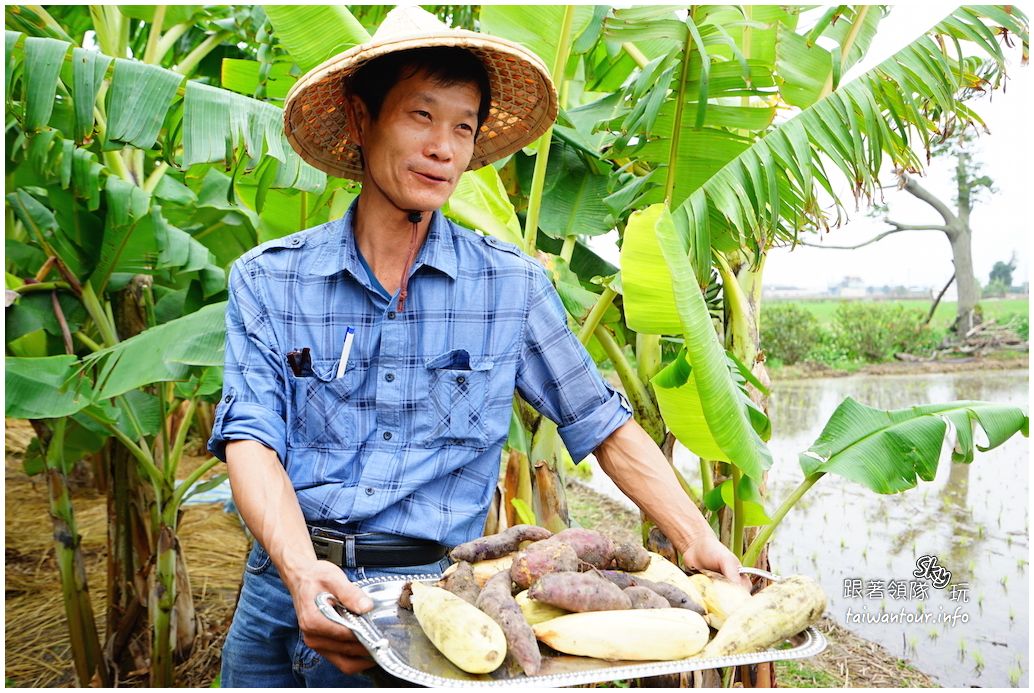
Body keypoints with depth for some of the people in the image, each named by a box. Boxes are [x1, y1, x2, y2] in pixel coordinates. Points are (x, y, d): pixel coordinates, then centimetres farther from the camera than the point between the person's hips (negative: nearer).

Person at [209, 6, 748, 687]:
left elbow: (606, 427, 4)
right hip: (281, 590, 1)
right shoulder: (267, 281, 0)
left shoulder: (512, 286, -1)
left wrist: (701, 544, -7)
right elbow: (252, 438, -9)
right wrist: (302, 572, -26)